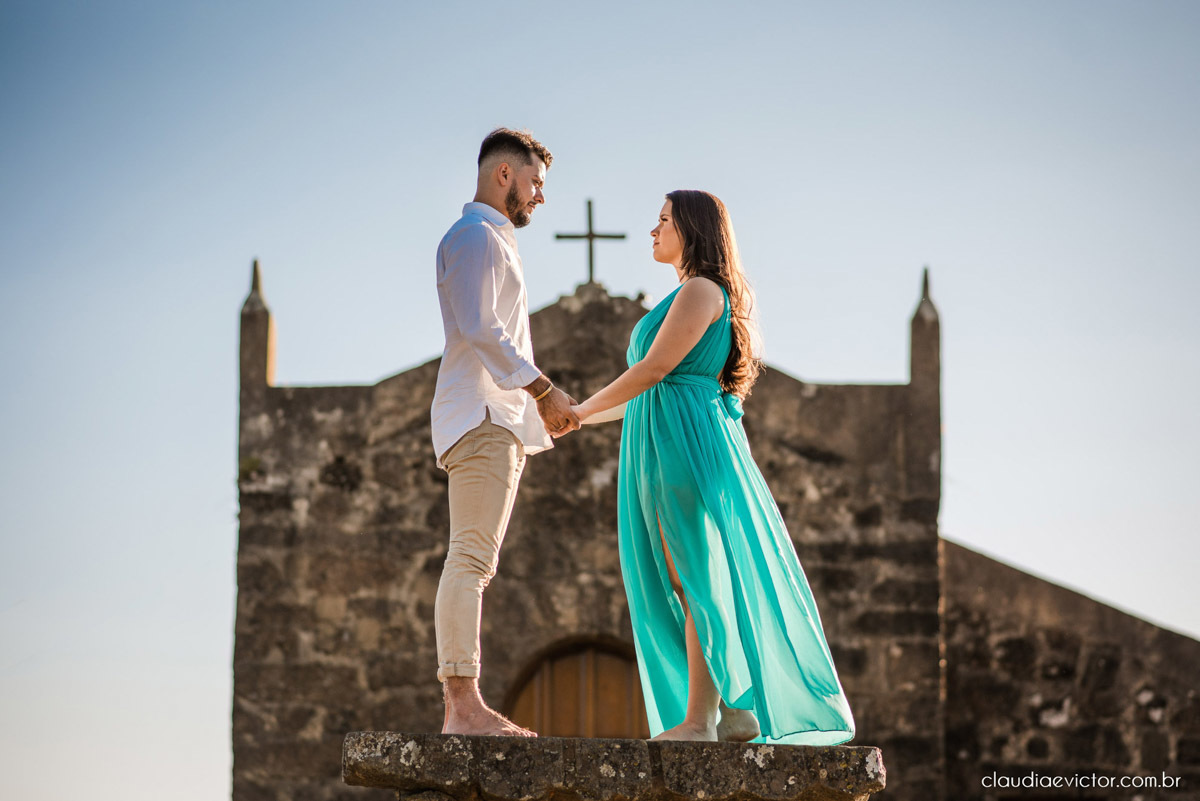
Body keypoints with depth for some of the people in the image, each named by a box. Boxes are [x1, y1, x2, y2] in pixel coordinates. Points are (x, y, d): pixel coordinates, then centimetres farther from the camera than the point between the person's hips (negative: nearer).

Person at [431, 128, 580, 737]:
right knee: (471, 560, -16)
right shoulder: (475, 235, -5)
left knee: (474, 562, 5)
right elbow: (479, 328, -17)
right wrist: (543, 389, -17)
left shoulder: (493, 241, 27)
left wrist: (539, 404, 21)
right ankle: (464, 705, -22)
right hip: (481, 418, -11)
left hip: (498, 420, 11)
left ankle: (460, 708, 3)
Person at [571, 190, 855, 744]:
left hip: (686, 447, -10)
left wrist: (582, 409, -7)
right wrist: (583, 416, 26)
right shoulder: (690, 297, 23)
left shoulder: (702, 291, -8)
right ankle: (736, 713, 6)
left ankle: (698, 720, -11)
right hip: (664, 449, 10)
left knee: (696, 582, -10)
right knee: (690, 584, 7)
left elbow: (654, 369, -15)